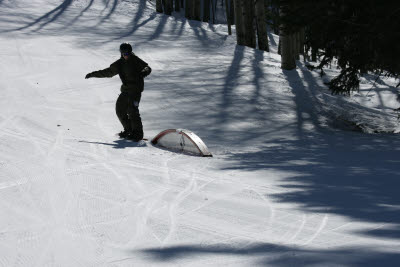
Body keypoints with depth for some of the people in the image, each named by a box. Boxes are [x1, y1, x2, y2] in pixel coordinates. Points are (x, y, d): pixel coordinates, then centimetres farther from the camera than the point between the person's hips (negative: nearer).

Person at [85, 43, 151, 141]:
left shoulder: (135, 60, -4)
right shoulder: (119, 64, 11)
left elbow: (147, 67, -6)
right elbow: (108, 72, 21)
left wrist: (144, 72, -30)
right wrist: (93, 74, 22)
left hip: (136, 89, -7)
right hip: (125, 89, 7)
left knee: (132, 110, -18)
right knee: (120, 109, 4)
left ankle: (137, 133, -13)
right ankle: (128, 130, 16)